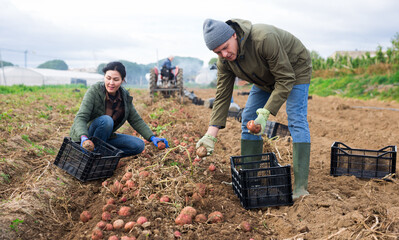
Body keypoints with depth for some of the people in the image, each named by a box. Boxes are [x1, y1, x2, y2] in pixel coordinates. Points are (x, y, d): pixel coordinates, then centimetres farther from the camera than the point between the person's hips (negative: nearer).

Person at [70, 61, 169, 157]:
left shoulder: (125, 96, -4)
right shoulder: (94, 91, -19)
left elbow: (136, 120, 3)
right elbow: (81, 118, -27)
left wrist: (152, 137, -10)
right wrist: (83, 137, -48)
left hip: (105, 137, 5)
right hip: (85, 135, -5)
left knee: (139, 145, -10)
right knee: (106, 120, -34)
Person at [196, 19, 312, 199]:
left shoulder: (264, 39, -40)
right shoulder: (224, 61, -19)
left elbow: (285, 79, -35)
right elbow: (222, 96, -15)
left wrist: (266, 113, -41)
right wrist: (211, 134, -21)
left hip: (294, 69, -6)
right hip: (265, 78, 7)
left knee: (296, 121, -19)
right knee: (248, 119, 0)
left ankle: (301, 186, -20)